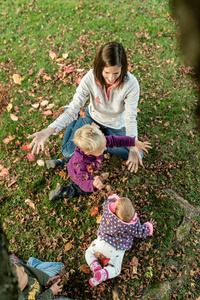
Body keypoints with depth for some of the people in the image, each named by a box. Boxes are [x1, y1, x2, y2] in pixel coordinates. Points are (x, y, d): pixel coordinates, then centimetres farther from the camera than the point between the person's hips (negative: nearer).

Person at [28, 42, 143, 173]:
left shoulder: (131, 84, -33)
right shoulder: (90, 79, -31)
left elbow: (130, 118, -28)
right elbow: (73, 108, -29)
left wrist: (133, 148, -43)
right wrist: (48, 131, -42)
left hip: (116, 125, 0)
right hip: (92, 117, 0)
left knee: (136, 157, -2)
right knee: (68, 152, 2)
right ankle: (76, 119, 25)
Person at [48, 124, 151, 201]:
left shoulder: (98, 141, -36)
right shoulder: (81, 163, -51)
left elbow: (114, 140, -25)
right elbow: (83, 181, -51)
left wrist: (135, 142, -24)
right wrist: (93, 185, -73)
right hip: (77, 175, -6)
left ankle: (61, 163, 35)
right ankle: (64, 191, 13)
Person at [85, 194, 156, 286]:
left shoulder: (108, 209, -17)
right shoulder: (133, 224, -22)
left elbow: (107, 202, 8)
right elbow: (141, 232, -3)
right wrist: (149, 226, 15)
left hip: (102, 242, 2)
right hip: (116, 250, -2)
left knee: (89, 253, 25)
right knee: (115, 269, 15)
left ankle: (95, 267, -2)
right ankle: (102, 274, -15)